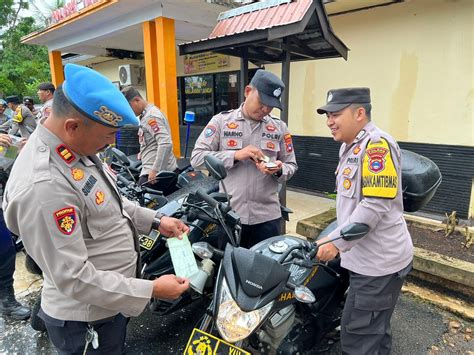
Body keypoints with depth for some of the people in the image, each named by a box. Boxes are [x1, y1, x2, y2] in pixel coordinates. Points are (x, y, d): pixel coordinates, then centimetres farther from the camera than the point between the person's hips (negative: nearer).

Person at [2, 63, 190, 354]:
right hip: (86, 318, -8)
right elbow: (73, 278, -31)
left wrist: (155, 221, 1)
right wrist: (150, 290, -26)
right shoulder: (43, 186, -35)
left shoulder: (75, 147, -4)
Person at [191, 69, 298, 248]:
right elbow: (197, 157, -7)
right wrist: (236, 155, -17)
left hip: (267, 216, 2)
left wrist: (278, 170, -13)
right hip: (228, 215, -1)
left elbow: (291, 166, 10)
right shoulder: (221, 121, 0)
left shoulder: (279, 128, 6)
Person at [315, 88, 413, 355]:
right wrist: (333, 236, 21)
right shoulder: (350, 147, 13)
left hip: (378, 261, -10)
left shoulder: (377, 144, -18)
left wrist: (336, 242, -22)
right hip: (369, 258, 10)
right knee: (375, 331, 23)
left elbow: (375, 205, -26)